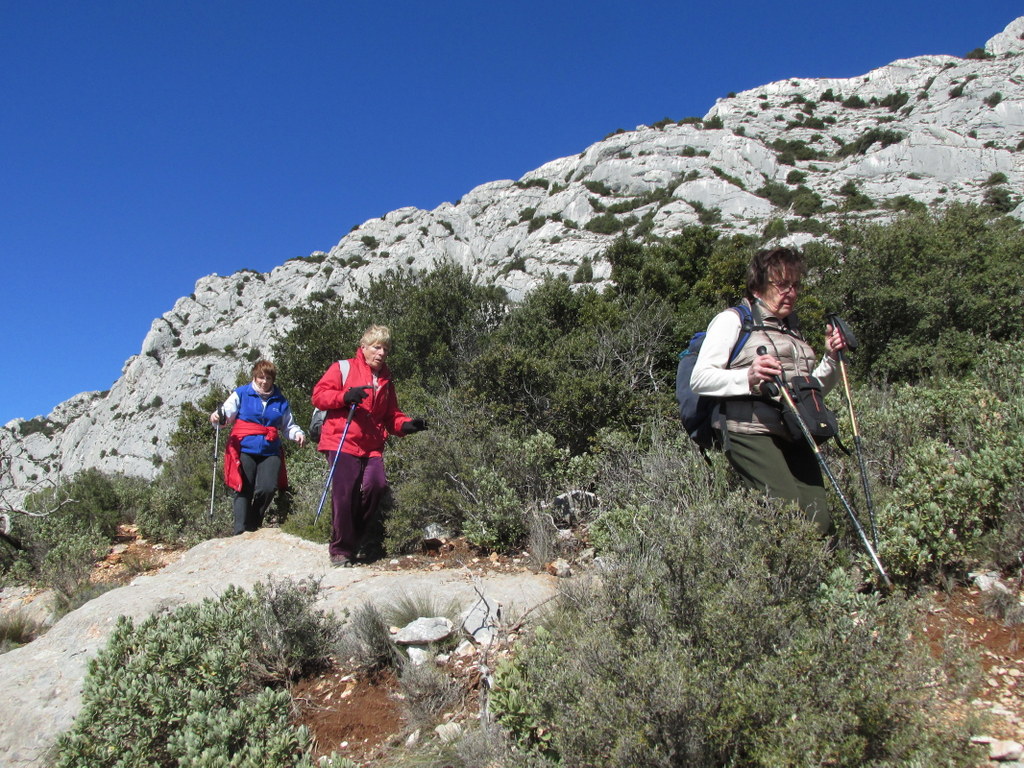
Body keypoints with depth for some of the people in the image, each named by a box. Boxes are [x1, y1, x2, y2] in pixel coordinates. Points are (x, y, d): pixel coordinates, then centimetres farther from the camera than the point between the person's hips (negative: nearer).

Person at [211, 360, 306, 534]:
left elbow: (288, 426, 20)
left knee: (268, 488, -13)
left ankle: (252, 525, 11)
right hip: (244, 450, -2)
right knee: (244, 491, -6)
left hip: (270, 453, 2)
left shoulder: (280, 401, 14)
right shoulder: (241, 394, 7)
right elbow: (226, 412, 0)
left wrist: (297, 433, -1)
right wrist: (217, 417, -23)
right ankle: (240, 532, 2)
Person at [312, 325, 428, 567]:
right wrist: (345, 397, -17)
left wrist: (407, 424, 0)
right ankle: (340, 550, 8)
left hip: (372, 447, 5)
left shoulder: (386, 380, 21)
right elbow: (318, 395, -1)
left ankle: (356, 539, 6)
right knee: (345, 493, -9)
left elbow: (391, 416, 21)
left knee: (377, 485, -15)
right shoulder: (343, 368, 5)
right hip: (342, 442, -5)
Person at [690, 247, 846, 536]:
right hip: (751, 432, -7)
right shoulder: (732, 320, 6)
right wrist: (748, 377, -21)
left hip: (796, 436, 7)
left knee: (821, 523, -7)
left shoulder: (791, 328, 27)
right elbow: (700, 379, -5)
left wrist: (831, 358, 12)